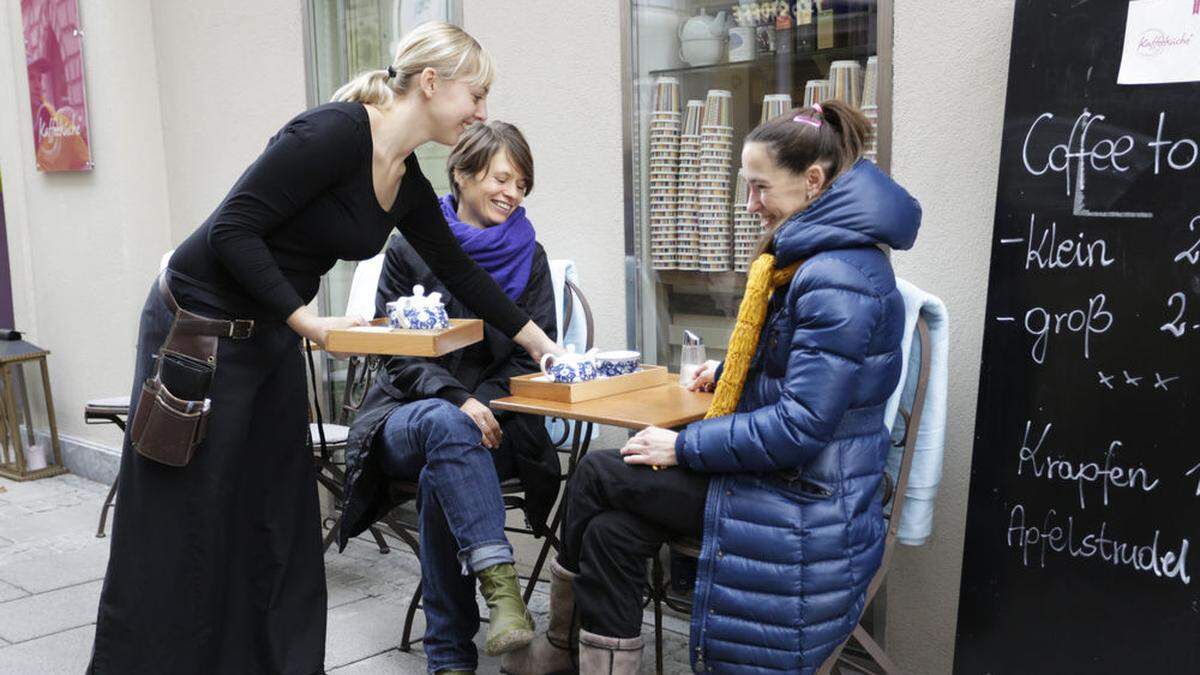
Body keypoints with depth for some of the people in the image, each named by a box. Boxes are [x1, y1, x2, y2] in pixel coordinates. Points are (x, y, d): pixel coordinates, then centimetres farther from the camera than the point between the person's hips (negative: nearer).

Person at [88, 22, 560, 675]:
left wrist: (545, 346, 16)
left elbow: (460, 272, 13)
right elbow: (232, 230, -23)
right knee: (181, 535, 2)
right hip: (198, 329, -8)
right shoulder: (335, 131, -22)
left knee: (279, 522, 11)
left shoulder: (407, 182, 4)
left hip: (272, 338, 8)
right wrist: (309, 321, -24)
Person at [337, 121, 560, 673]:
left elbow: (533, 354, 4)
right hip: (408, 415, -1)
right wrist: (455, 401, -22)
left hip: (493, 421, 1)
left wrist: (485, 403, -16)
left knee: (441, 480, -32)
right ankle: (498, 577, -46)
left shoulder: (528, 256, 9)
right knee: (446, 425, -38)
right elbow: (398, 354, -3)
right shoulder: (408, 250, 3)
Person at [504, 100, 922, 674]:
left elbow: (801, 427, -26)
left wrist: (683, 447, -19)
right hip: (781, 475, 9)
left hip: (802, 507, -9)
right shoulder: (813, 254, 10)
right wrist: (728, 369, 15)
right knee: (611, 531, -6)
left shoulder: (839, 279, -23)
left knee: (597, 475, -6)